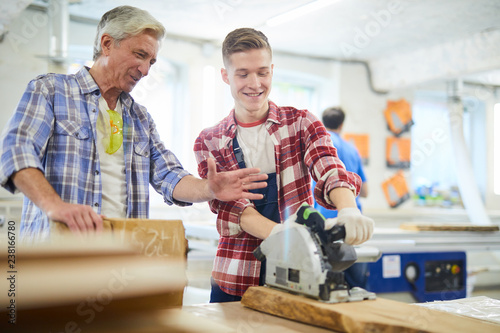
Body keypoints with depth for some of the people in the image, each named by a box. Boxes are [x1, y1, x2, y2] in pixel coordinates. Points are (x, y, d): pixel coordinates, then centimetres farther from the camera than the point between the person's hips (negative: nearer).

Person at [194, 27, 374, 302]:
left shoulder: (301, 123, 4)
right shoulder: (209, 143, 3)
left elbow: (329, 170, -14)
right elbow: (230, 207, -9)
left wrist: (348, 210, -37)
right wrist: (281, 233, -29)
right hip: (235, 280, 0)